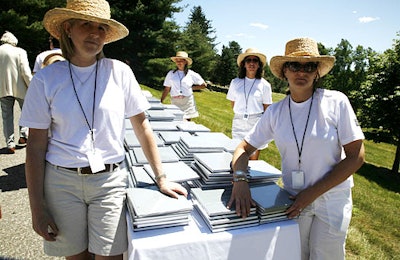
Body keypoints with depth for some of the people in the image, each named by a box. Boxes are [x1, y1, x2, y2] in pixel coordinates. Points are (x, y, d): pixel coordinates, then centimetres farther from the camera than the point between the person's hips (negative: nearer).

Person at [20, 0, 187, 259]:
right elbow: (36, 146, -1)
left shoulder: (120, 72, -4)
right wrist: (37, 207, -2)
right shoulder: (46, 79, -4)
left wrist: (161, 178, -1)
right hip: (62, 180, 1)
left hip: (111, 179, 0)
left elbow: (142, 125, 0)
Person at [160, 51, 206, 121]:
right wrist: (161, 101, 1)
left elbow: (204, 85, 9)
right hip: (175, 102, 1)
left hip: (188, 102, 0)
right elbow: (167, 89, 8)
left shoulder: (191, 74, 3)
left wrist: (192, 88, 3)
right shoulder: (171, 74, 6)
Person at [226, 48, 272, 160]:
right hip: (238, 123, 2)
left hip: (256, 123, -2)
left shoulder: (264, 85, -1)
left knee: (253, 160, 2)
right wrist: (241, 114, 9)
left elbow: (267, 109, 3)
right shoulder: (235, 82, 5)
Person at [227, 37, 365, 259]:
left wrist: (311, 194, -15)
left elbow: (355, 157, -11)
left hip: (332, 200, -2)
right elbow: (245, 148, 0)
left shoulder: (336, 102, -13)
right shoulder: (275, 111, -5)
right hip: (295, 200, 2)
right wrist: (240, 179, -21)